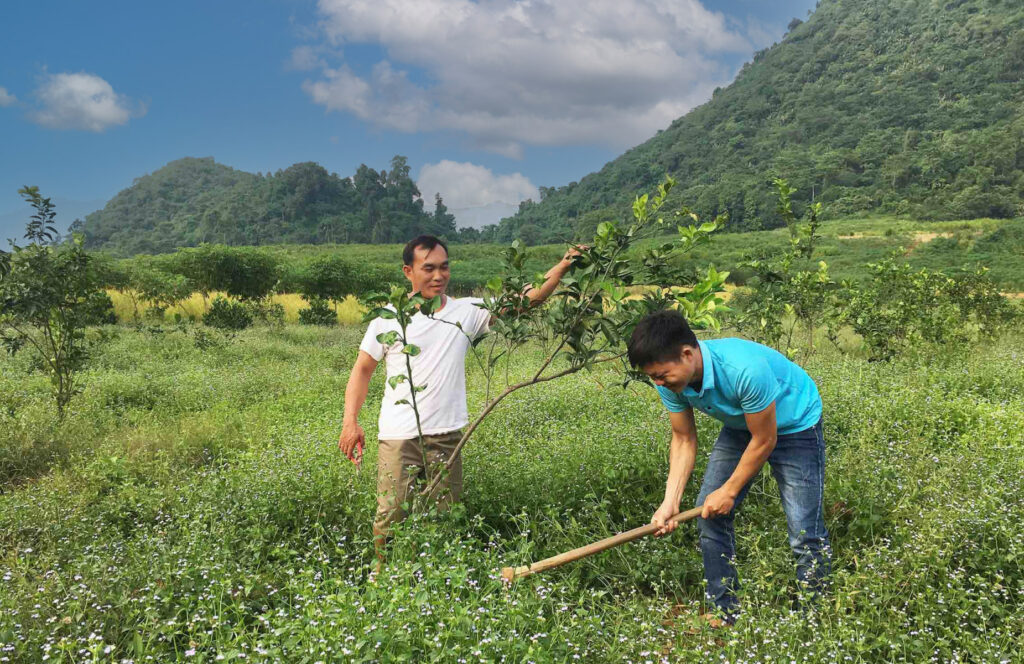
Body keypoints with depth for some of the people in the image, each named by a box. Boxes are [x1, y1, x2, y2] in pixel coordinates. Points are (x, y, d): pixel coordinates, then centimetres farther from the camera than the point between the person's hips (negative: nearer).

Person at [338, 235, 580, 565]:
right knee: (390, 517, 0)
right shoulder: (389, 318, 1)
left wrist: (562, 268, -19)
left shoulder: (467, 312, 2)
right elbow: (363, 369, 6)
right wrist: (350, 421, -4)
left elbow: (525, 300, -5)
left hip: (446, 437, 2)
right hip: (397, 438, -1)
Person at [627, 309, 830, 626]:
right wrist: (670, 502, -17)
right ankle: (725, 611, 15)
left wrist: (729, 491, -16)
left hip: (795, 425, -6)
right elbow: (684, 439, -8)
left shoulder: (746, 369, -40)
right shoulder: (671, 381, -20)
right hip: (739, 427, 6)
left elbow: (764, 440, -26)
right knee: (709, 513, 1)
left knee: (804, 531, -11)